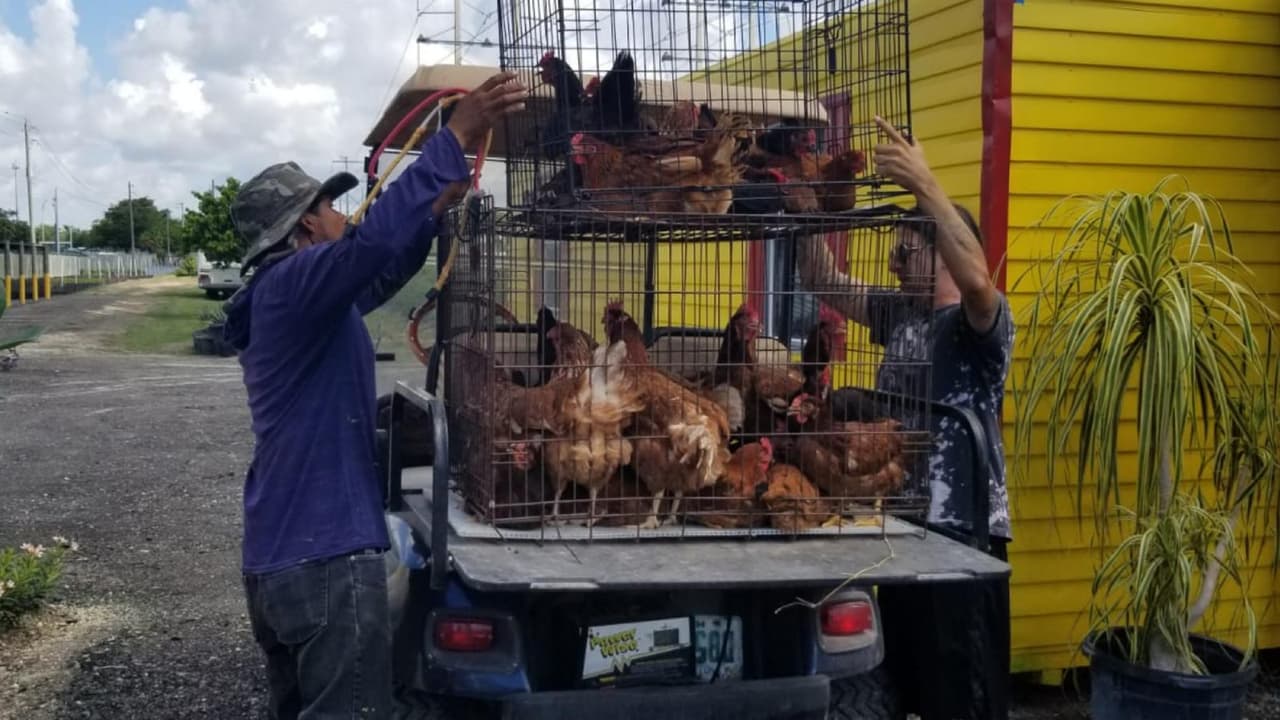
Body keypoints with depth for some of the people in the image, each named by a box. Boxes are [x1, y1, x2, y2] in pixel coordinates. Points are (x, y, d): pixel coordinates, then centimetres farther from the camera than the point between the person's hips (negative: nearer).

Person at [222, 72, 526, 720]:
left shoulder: (287, 300, 15)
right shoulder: (292, 286, -14)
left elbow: (382, 271, 27)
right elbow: (376, 241, -32)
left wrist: (436, 207, 19)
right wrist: (456, 137, -29)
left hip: (275, 558, 10)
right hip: (326, 557, -10)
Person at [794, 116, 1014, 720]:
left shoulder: (982, 322, -9)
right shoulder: (899, 314, 13)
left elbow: (977, 280, -32)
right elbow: (820, 281, 10)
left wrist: (924, 183, -36)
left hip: (962, 531, -8)